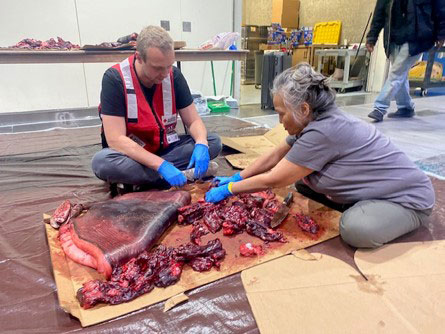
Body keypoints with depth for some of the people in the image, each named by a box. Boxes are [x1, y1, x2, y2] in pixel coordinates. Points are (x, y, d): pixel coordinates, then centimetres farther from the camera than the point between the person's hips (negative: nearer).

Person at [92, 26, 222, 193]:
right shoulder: (114, 79, -19)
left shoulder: (173, 75, -8)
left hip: (165, 149, 4)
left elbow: (194, 121, -3)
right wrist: (161, 165, -35)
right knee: (102, 161, -35)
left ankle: (141, 180, -20)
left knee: (213, 142, -15)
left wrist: (201, 144, -27)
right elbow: (115, 139, -25)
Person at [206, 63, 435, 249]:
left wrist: (228, 190, -13)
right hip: (374, 190, 8)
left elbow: (271, 180, -24)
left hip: (409, 197, -8)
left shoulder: (322, 132, -31)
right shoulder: (315, 120, -4)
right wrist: (236, 178, 5)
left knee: (356, 229, -35)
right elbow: (274, 156, 6)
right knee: (303, 180, 1)